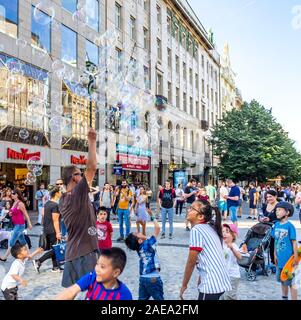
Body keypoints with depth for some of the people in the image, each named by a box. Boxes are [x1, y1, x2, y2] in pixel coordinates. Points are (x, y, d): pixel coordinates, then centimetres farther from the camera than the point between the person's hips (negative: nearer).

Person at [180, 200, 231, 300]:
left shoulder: (196, 229, -14)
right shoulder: (210, 227, 12)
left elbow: (191, 262, -10)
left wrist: (184, 285, 1)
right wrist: (201, 280, 19)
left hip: (212, 284, -9)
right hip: (221, 282, 9)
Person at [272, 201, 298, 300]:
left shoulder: (290, 226, -15)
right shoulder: (276, 225, 2)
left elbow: (294, 242, -12)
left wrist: (296, 258, -11)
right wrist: (275, 255, 13)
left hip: (289, 259, -6)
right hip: (280, 258, 6)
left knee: (291, 282, 3)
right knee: (282, 280, 20)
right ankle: (284, 297, 36)